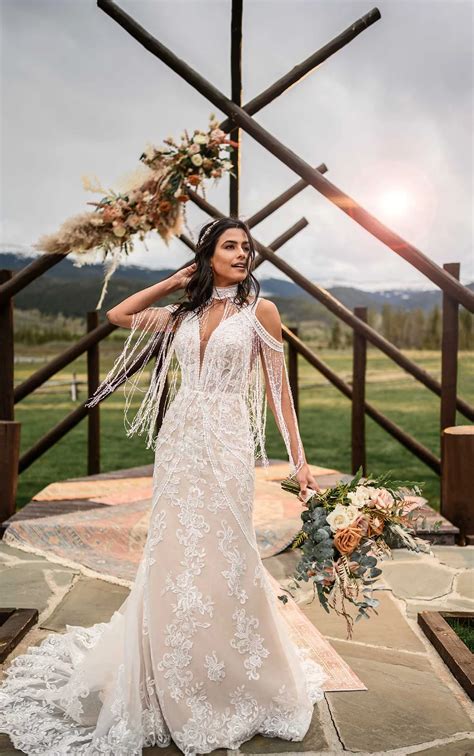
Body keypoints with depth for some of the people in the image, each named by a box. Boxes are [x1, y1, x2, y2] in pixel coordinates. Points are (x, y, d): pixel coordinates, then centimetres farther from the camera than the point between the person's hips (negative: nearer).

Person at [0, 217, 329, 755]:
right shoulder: (184, 313, 14)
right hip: (178, 439, 4)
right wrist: (175, 282, 15)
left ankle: (232, 686, 21)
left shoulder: (259, 310, 1)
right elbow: (118, 316, 20)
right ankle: (179, 689, 27)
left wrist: (299, 459, -4)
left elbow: (278, 388, -1)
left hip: (226, 443, -4)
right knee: (172, 557, 8)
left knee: (220, 557, -1)